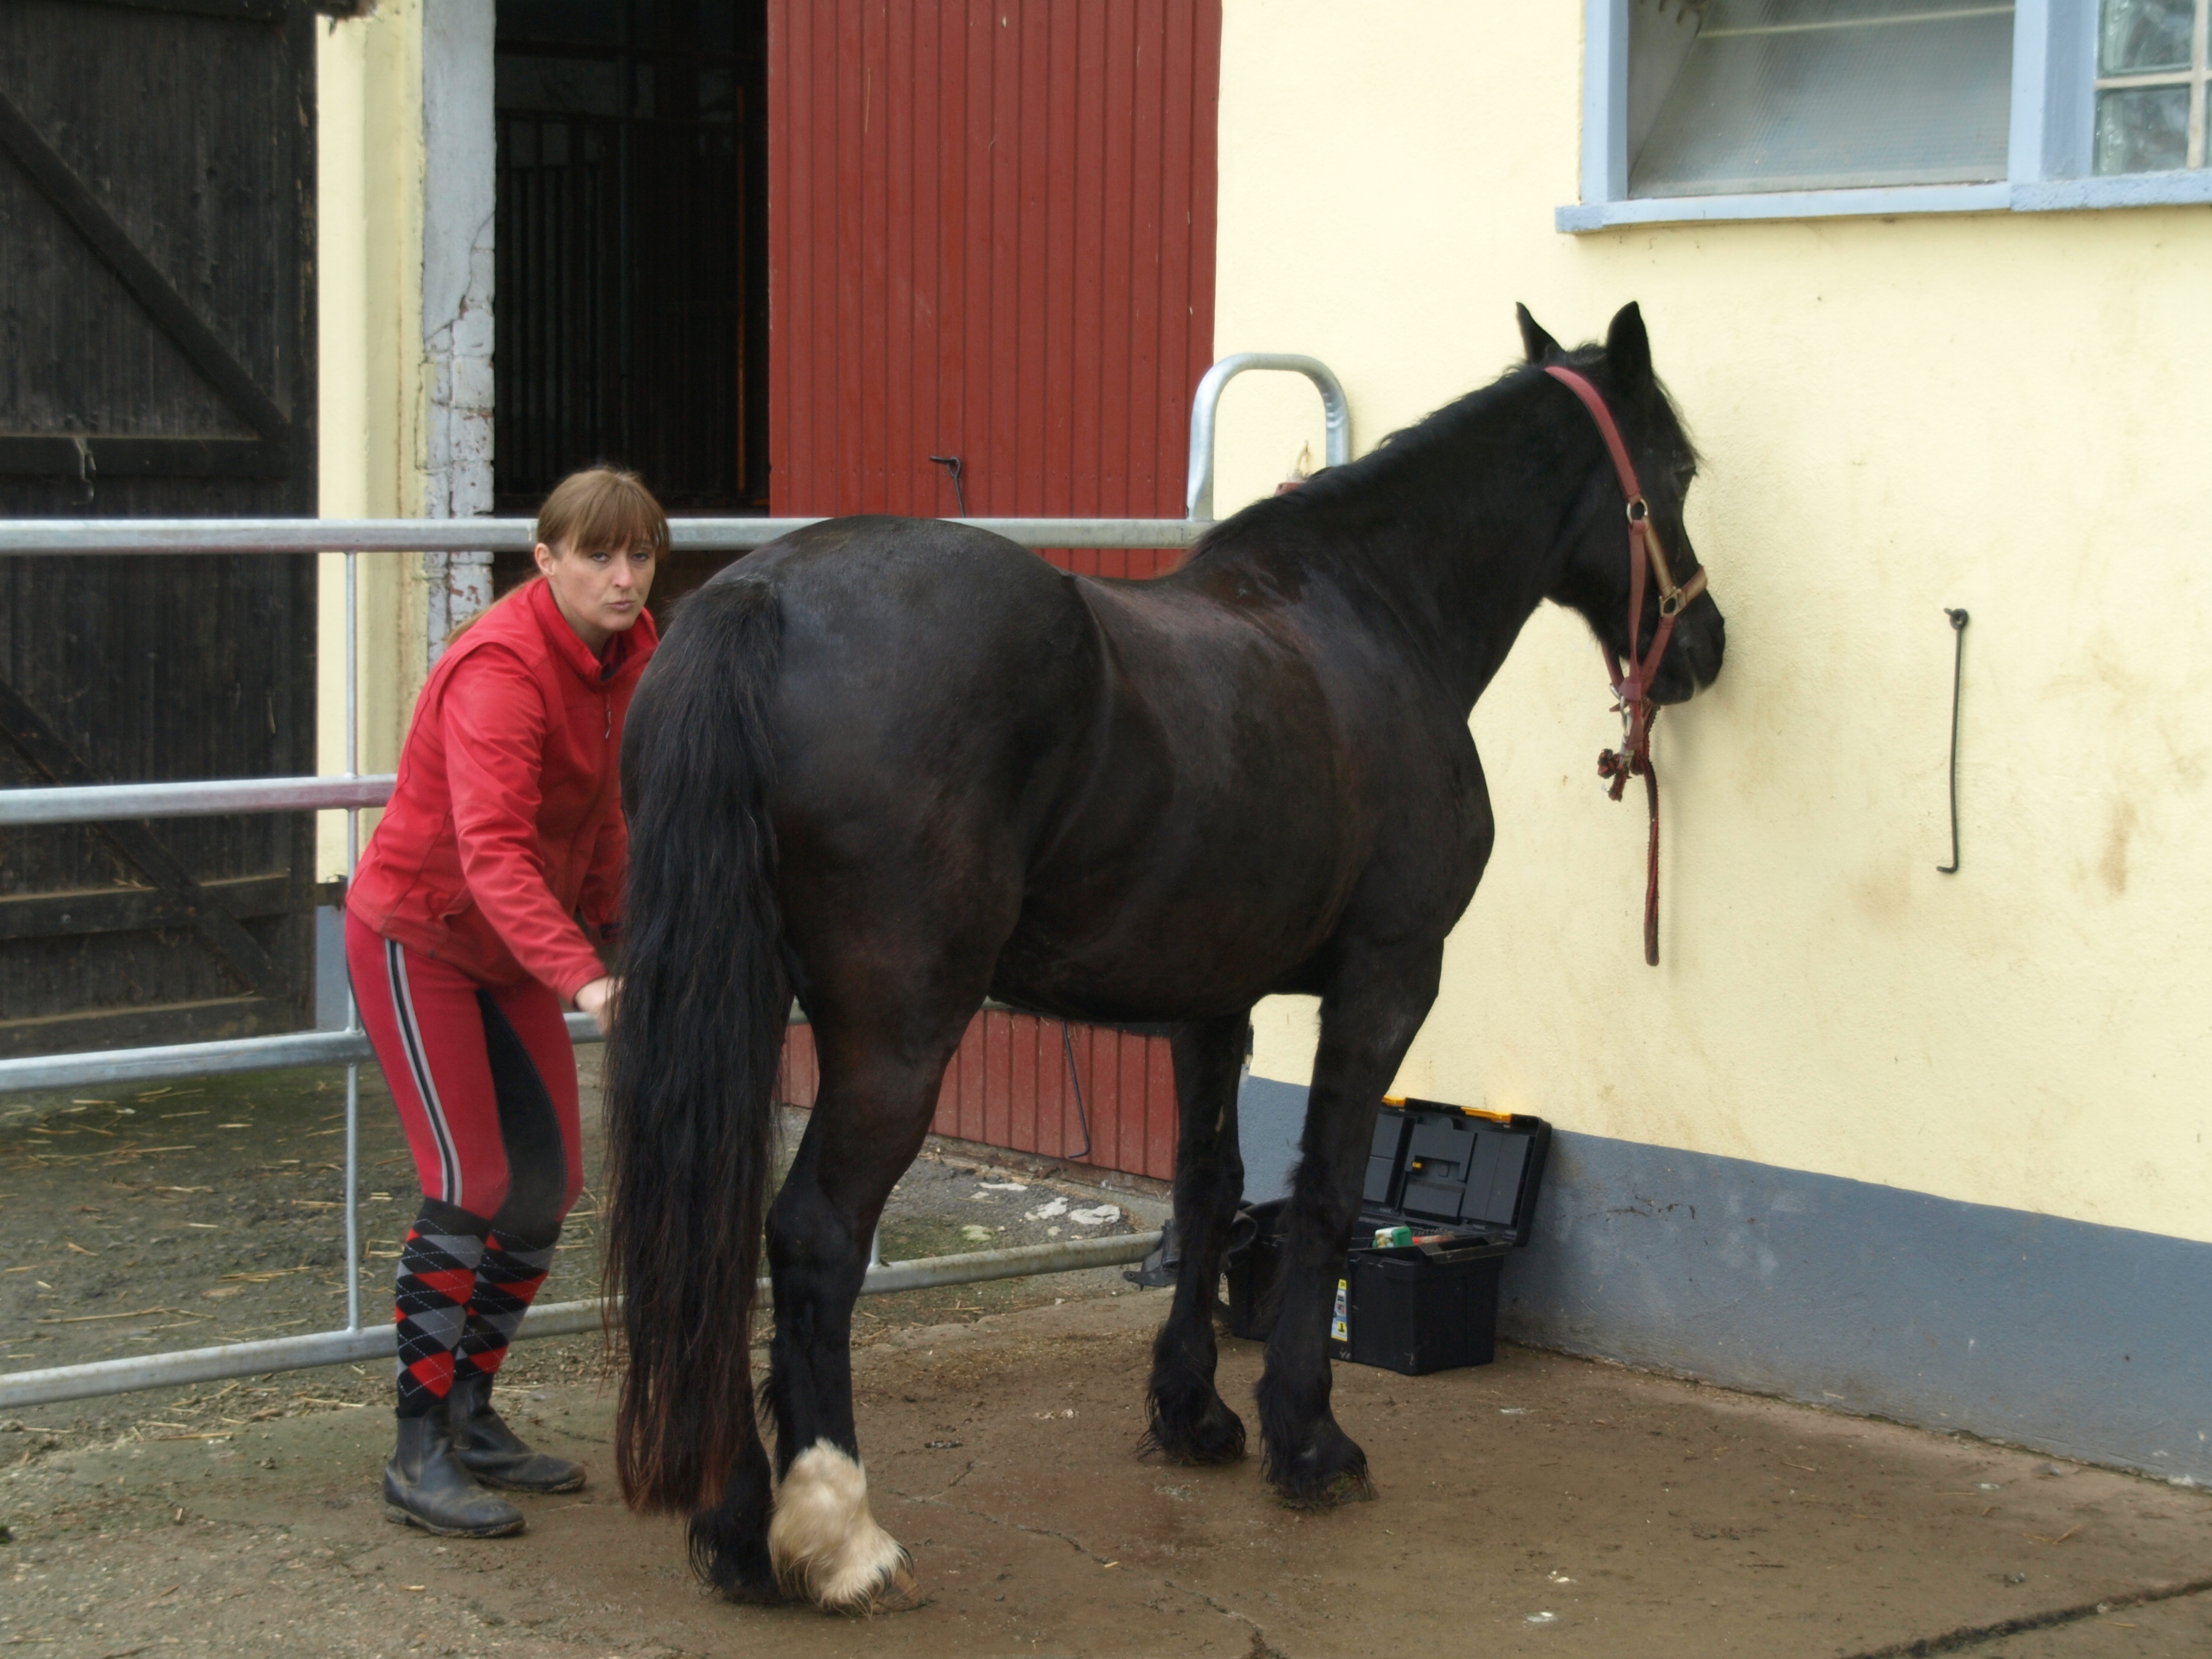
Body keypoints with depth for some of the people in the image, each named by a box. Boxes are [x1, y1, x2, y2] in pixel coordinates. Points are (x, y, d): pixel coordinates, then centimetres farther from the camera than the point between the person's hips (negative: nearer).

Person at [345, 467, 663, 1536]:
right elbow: (494, 854, -41)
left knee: (547, 1182, 7)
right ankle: (419, 1456, -6)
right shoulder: (500, 671, -29)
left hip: (512, 946, 8)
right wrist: (581, 978, -53)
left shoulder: (631, 655, -2)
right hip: (416, 936, -8)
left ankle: (473, 1417, 20)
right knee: (469, 1184, -13)